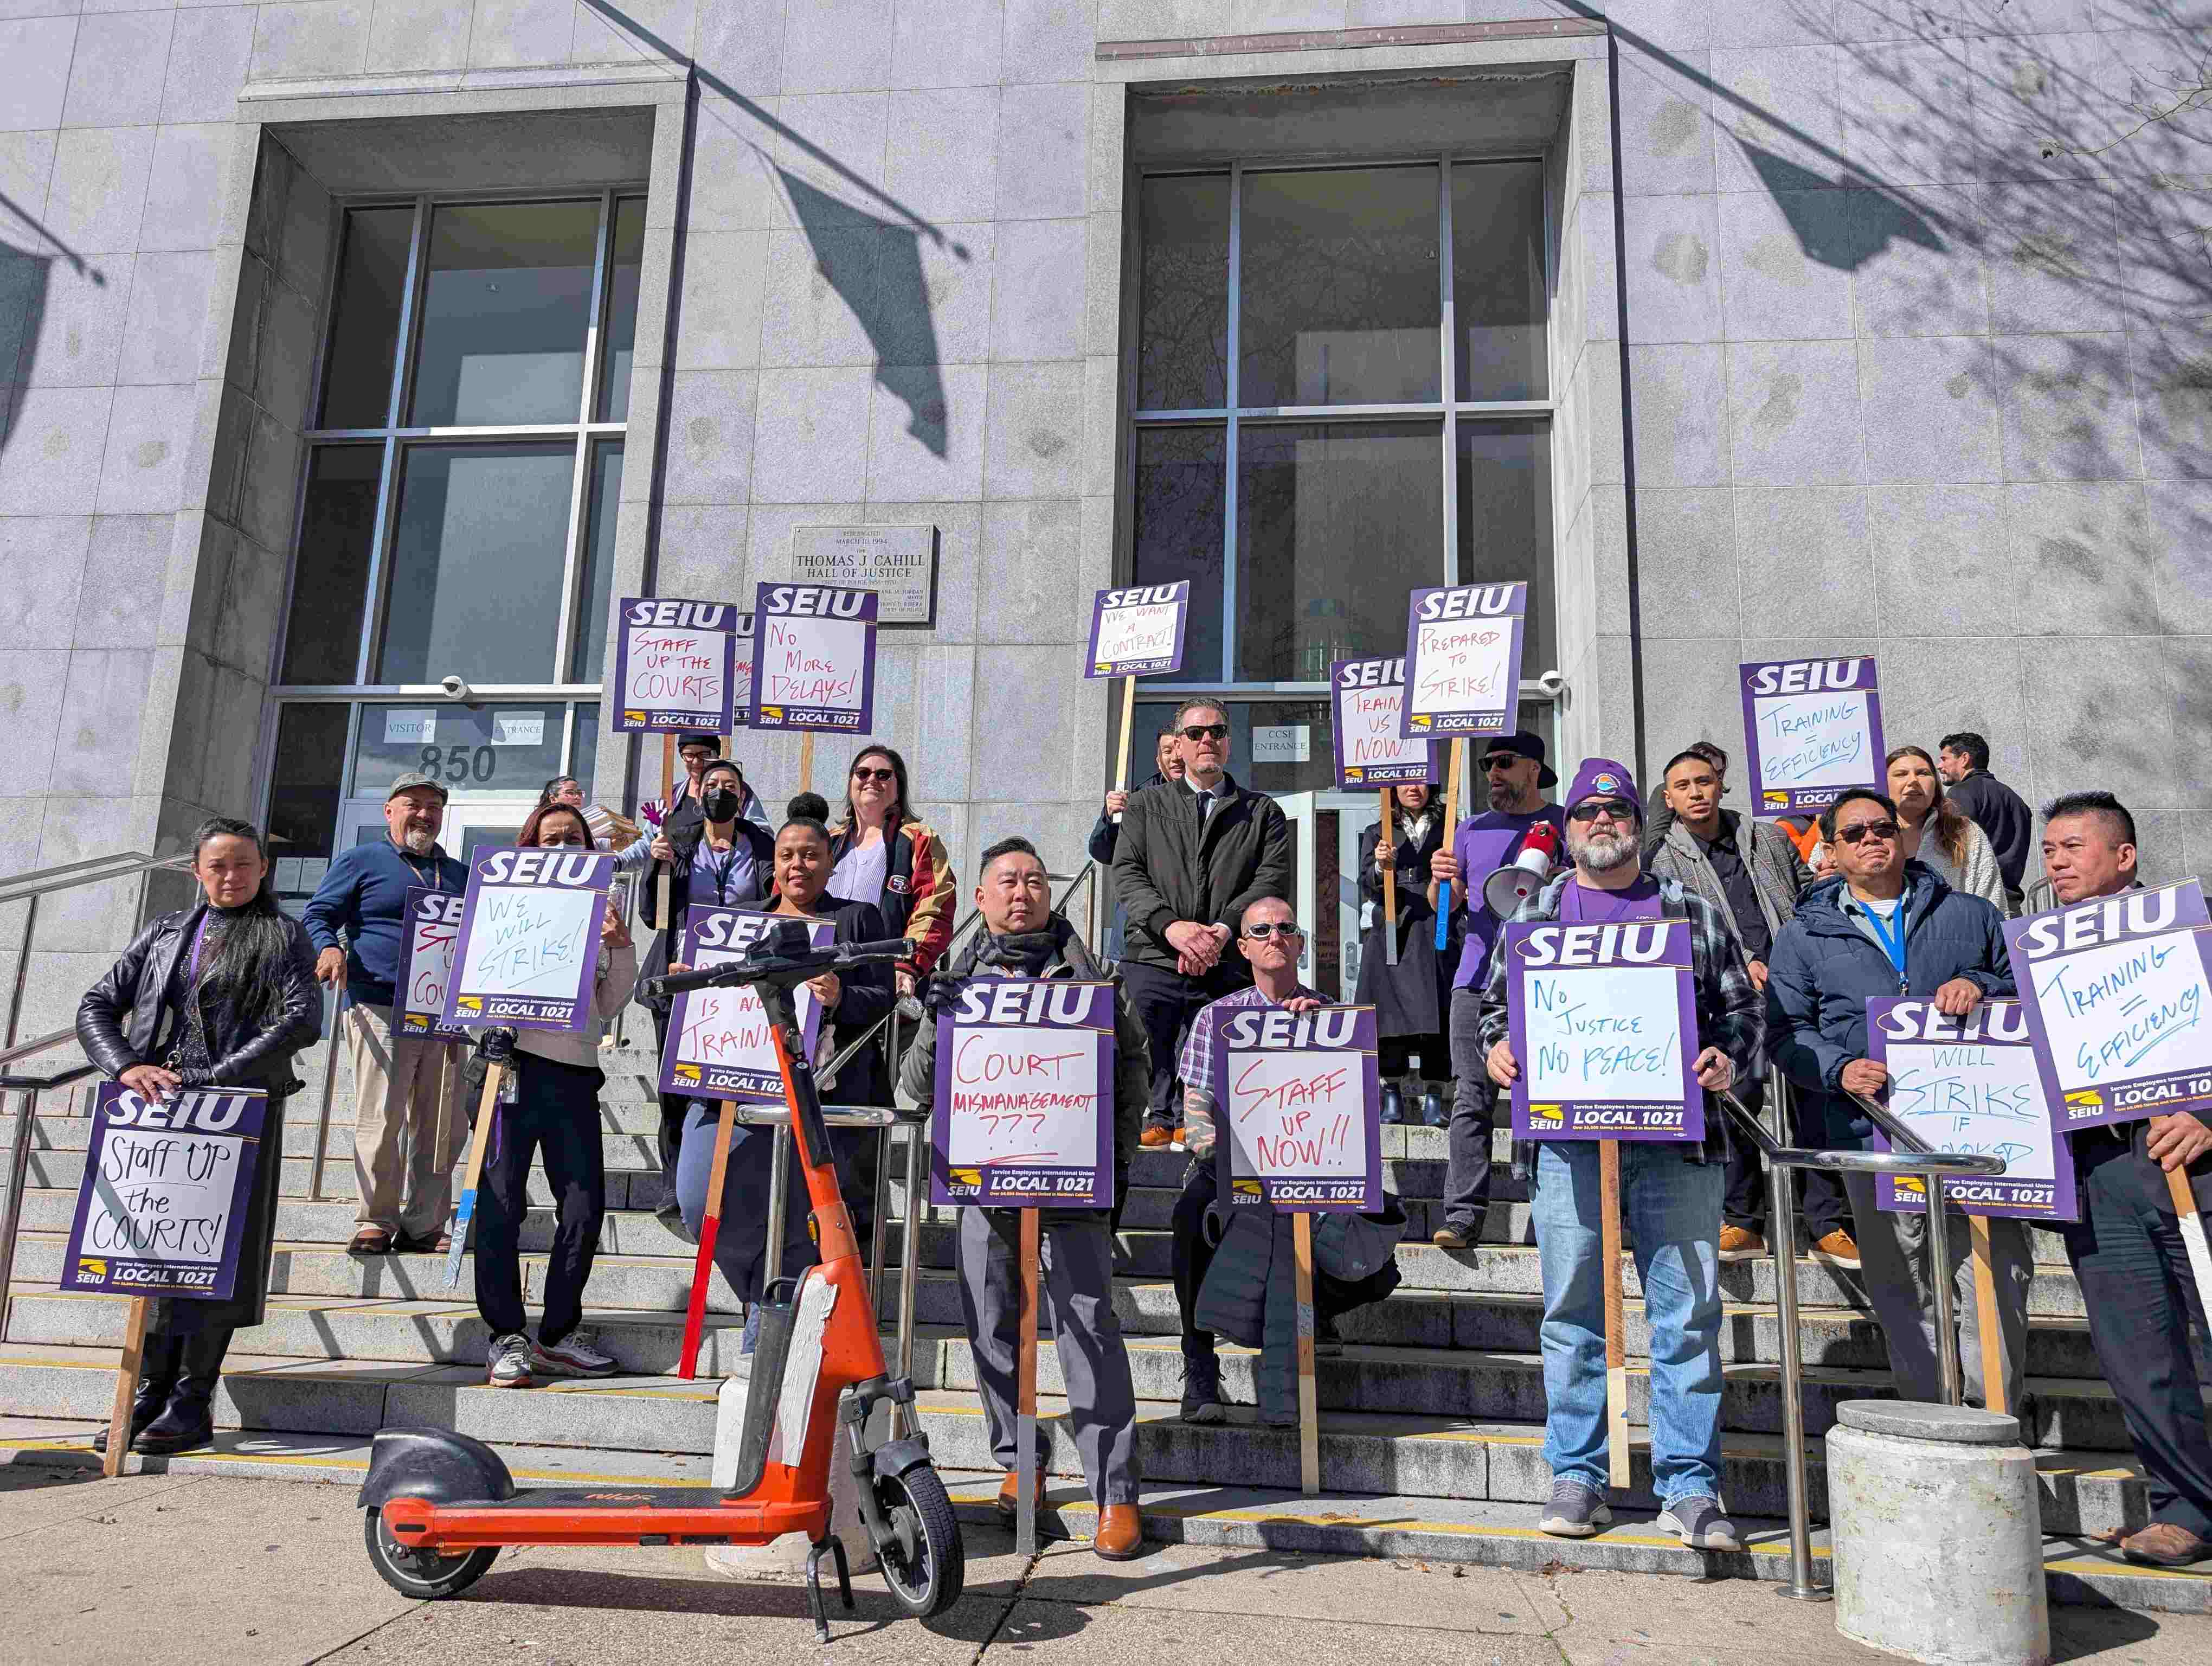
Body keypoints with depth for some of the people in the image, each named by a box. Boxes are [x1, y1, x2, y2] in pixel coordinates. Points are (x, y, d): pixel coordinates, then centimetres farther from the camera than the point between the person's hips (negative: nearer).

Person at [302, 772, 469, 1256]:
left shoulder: (459, 875, 23)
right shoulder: (360, 862, 9)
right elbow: (316, 916, 3)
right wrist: (328, 948, -18)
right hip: (379, 1010, -5)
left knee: (443, 1127, 3)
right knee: (381, 1121, -8)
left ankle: (423, 1225, 12)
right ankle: (375, 1222, 3)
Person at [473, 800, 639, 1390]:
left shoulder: (600, 914, 18)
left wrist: (621, 948, 4)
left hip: (576, 1073, 4)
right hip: (516, 1060, -3)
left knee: (585, 1208, 2)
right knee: (502, 1203, -3)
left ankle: (558, 1333, 14)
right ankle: (506, 1335, 6)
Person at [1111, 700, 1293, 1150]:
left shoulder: (1263, 812, 16)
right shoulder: (1146, 805, 17)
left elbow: (1272, 880, 2)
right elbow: (1127, 874, 5)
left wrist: (1221, 931, -13)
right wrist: (1170, 925, -13)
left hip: (1227, 966, 0)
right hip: (1153, 959, 0)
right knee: (1149, 1052, -5)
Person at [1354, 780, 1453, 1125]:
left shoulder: (1448, 829, 15)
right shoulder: (1377, 833, 15)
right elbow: (1368, 887, 3)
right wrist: (1380, 867, -18)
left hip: (1435, 932, 0)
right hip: (1391, 931, 0)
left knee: (1436, 1017, -6)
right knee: (1390, 1014, -4)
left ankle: (1434, 1099, -3)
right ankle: (1393, 1096, 2)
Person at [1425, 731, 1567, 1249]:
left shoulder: (1566, 826, 9)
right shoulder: (1473, 830, 19)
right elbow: (1446, 906, 20)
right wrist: (1441, 878, -2)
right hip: (1478, 979, 3)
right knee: (1472, 1099, -3)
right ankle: (1464, 1214, -4)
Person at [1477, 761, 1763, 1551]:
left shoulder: (1690, 912, 14)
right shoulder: (1537, 913, 15)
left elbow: (1742, 1005, 13)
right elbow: (1496, 1001, 18)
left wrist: (1730, 1058, -6)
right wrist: (1497, 1047, -3)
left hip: (1676, 1139, 0)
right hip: (1568, 1139, 0)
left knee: (1688, 1312, -1)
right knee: (1572, 1312, 3)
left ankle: (1689, 1485, 9)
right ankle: (1577, 1478, 14)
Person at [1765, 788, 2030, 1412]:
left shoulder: (1971, 915, 15)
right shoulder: (1805, 934, 11)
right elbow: (1785, 1031, 6)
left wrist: (1979, 986, -5)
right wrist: (1841, 1070, -13)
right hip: (1873, 1132, 0)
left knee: (1998, 1270, -3)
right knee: (1900, 1287, 5)